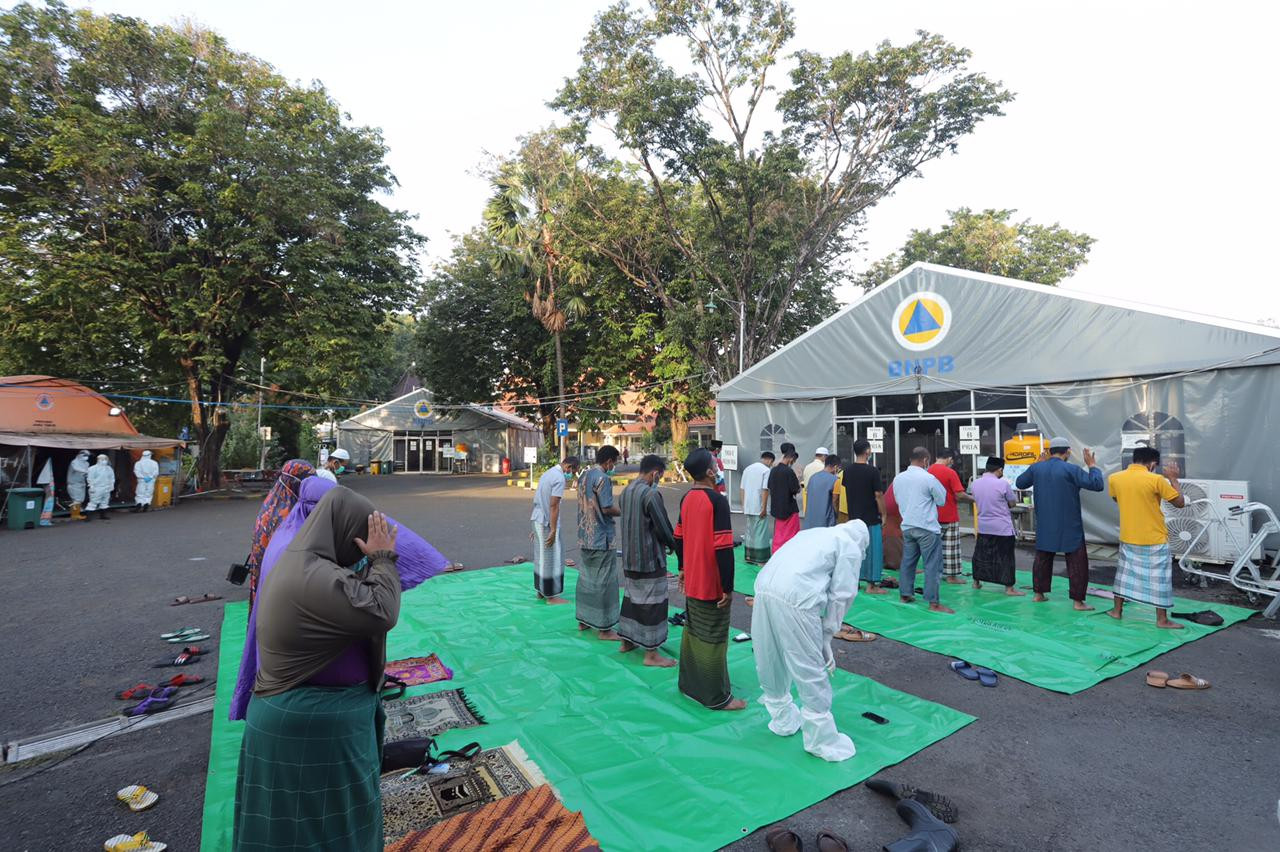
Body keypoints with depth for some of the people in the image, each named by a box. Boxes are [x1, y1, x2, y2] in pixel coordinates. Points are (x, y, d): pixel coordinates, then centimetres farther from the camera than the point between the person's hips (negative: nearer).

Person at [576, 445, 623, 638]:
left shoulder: (584, 476, 11)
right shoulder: (603, 478, -16)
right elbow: (607, 508, -19)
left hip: (584, 537, 9)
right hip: (601, 539, -9)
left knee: (586, 577, 18)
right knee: (604, 581, -1)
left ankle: (584, 620, 28)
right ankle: (604, 628, 6)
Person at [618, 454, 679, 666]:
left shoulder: (626, 491, 6)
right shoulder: (651, 493, -20)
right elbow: (663, 526, -16)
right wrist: (673, 545, 4)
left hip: (629, 557, 8)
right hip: (650, 559, -8)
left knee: (630, 597, 19)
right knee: (652, 603, 1)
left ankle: (627, 640, 32)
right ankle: (651, 653, 9)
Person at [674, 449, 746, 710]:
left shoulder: (686, 498, 3)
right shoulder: (717, 500, -20)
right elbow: (723, 548, -23)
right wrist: (728, 587, -16)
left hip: (692, 582, 7)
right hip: (712, 585, -7)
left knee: (692, 631, 19)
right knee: (713, 639, 3)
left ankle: (689, 683, 33)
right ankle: (717, 697, 15)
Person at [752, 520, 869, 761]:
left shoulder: (815, 533, 30)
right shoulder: (851, 547, 12)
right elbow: (841, 595, 5)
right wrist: (826, 638, 13)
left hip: (764, 588, 7)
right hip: (794, 599, -7)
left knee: (771, 663, 22)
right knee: (811, 671, 8)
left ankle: (783, 719, 41)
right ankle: (822, 741, 22)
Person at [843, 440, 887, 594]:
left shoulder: (848, 471, 3)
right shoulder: (872, 471, -15)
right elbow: (878, 495, -13)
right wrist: (883, 514, -3)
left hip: (853, 517, 6)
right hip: (871, 518, -5)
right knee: (872, 550, 3)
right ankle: (871, 585, 8)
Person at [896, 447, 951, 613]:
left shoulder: (898, 478, 4)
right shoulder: (929, 478, -15)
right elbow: (942, 500, -4)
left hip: (907, 526, 6)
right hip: (927, 528, -6)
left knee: (907, 561, 15)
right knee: (932, 565, 0)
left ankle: (905, 594, 24)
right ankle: (934, 603, 2)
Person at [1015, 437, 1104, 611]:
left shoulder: (1036, 468, -2)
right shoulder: (1071, 470, -15)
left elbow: (1019, 483, 13)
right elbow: (1097, 484, -13)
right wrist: (1092, 465, -1)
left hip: (1044, 526, 4)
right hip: (1069, 527, -4)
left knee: (1042, 559, 15)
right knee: (1077, 563, 5)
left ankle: (1039, 594, 22)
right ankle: (1078, 601, 6)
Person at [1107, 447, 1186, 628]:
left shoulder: (1114, 478, -3)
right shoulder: (1156, 480, -16)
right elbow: (1180, 502, -6)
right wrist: (1173, 479, 3)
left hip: (1128, 538, 4)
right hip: (1154, 540, -4)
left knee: (1125, 572, 16)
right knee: (1159, 578, 7)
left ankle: (1117, 610, 22)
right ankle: (1162, 619, 13)